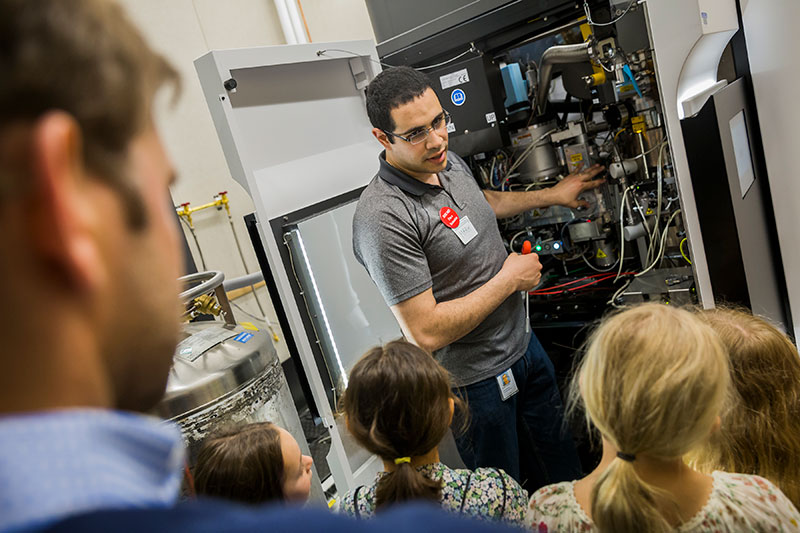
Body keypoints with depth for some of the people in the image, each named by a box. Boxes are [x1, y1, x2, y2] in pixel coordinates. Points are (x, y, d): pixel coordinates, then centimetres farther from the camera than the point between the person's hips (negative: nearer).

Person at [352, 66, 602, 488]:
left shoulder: (449, 162, -2)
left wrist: (552, 195, 26)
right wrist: (508, 280, -22)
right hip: (476, 378, -8)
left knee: (563, 464, 30)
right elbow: (426, 333, -31)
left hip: (522, 340, 9)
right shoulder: (382, 219, -31)